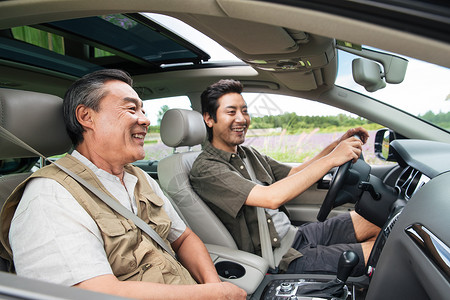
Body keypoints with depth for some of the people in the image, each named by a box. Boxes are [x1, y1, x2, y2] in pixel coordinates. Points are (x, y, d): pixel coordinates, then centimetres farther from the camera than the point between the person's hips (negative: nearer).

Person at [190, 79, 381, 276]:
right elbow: (272, 198, -31)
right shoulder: (205, 169, -20)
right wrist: (331, 159, -26)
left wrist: (335, 146, 2)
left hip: (294, 234, 9)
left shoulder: (248, 154, 9)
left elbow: (294, 174, 15)